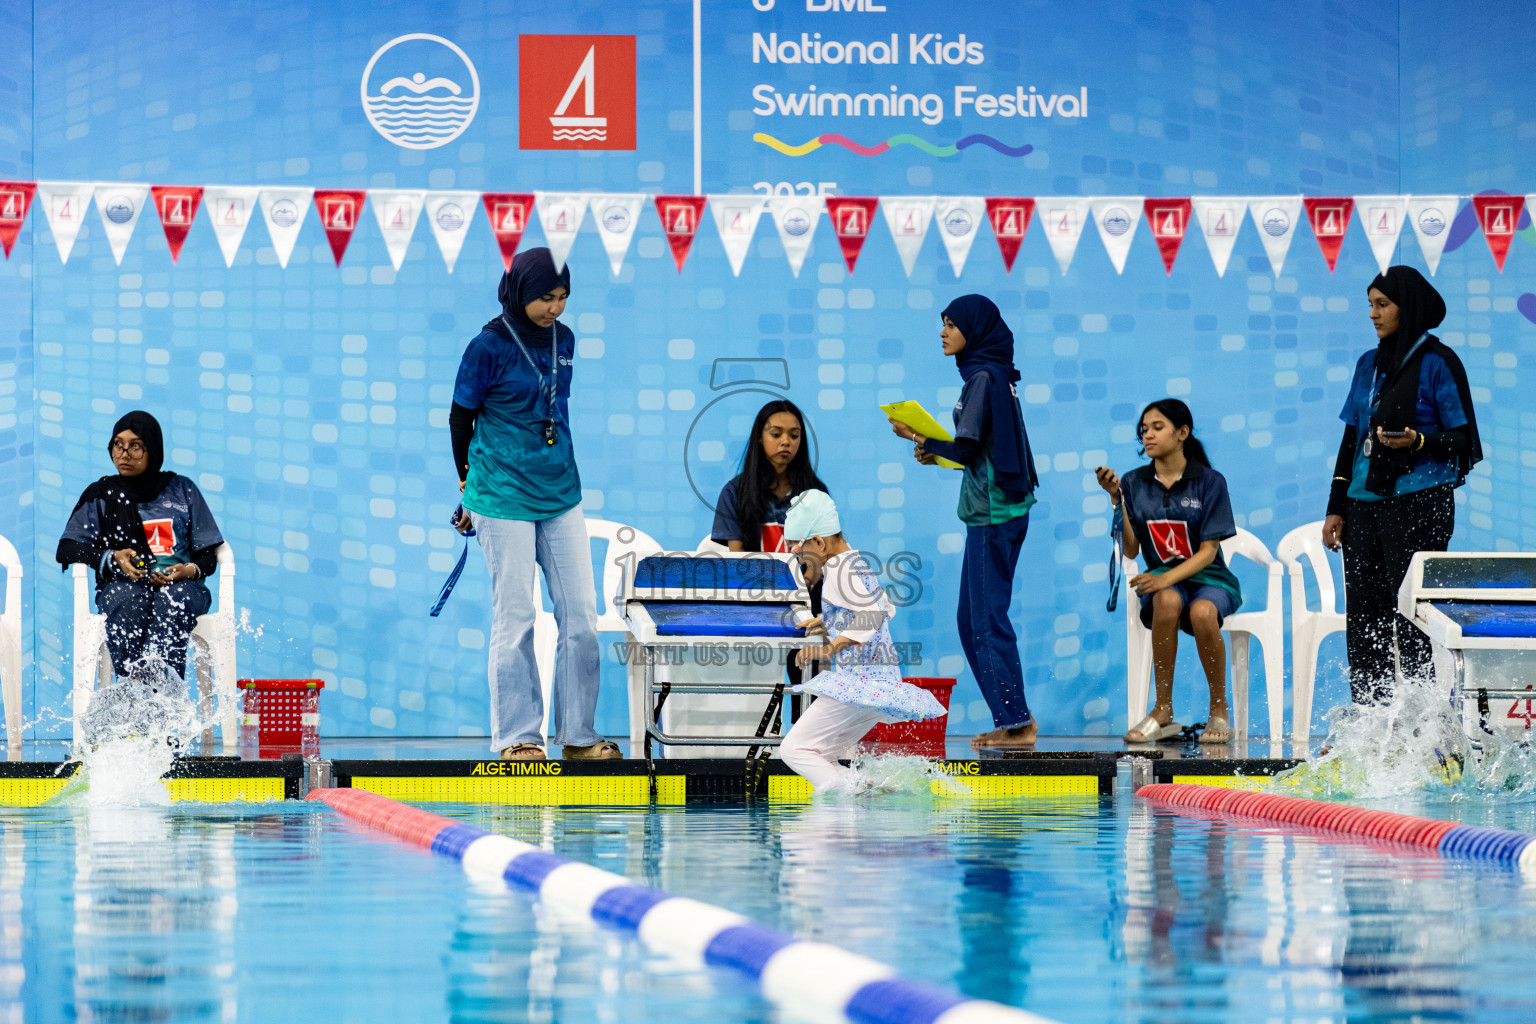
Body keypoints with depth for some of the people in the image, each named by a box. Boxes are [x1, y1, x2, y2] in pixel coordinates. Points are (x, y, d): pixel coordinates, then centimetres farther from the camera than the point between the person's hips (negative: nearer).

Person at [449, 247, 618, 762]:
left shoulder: (563, 340, 8)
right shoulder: (489, 346, -9)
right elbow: (460, 418, 0)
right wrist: (470, 486, 8)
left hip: (561, 495, 6)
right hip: (504, 501, -6)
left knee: (581, 615, 3)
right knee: (515, 618, -2)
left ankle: (578, 734, 12)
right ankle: (516, 736, 6)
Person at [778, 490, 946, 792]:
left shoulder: (838, 569, -11)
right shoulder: (857, 562, 19)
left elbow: (874, 615, -24)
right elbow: (886, 607, 34)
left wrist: (830, 648, -27)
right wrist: (827, 622, 37)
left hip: (860, 680, -10)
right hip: (881, 683, 10)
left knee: (794, 748, -11)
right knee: (821, 758, 12)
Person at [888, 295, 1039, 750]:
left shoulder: (984, 378, -13)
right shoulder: (995, 375, 16)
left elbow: (967, 447, -18)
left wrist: (920, 437, -4)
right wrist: (934, 450, 9)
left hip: (993, 512, -10)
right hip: (996, 510, 10)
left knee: (988, 619, -8)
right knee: (972, 621, 12)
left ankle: (1017, 724, -8)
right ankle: (1011, 721, 13)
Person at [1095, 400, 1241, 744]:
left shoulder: (1209, 482, -4)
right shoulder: (1134, 483, 5)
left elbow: (1208, 551, -9)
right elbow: (1131, 551, 0)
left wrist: (1167, 578, -25)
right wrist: (1116, 499, -10)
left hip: (1209, 577, -2)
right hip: (1162, 579, 2)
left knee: (1202, 612, -38)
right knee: (1167, 601, -37)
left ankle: (1219, 712, -18)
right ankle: (1163, 713, -32)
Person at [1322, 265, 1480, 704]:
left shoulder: (1437, 363, -4)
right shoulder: (1369, 364, 16)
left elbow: (1462, 440, -5)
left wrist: (1418, 442, -23)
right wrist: (1336, 508, 13)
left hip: (1419, 502, -6)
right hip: (1364, 503, 7)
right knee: (1363, 616, 4)